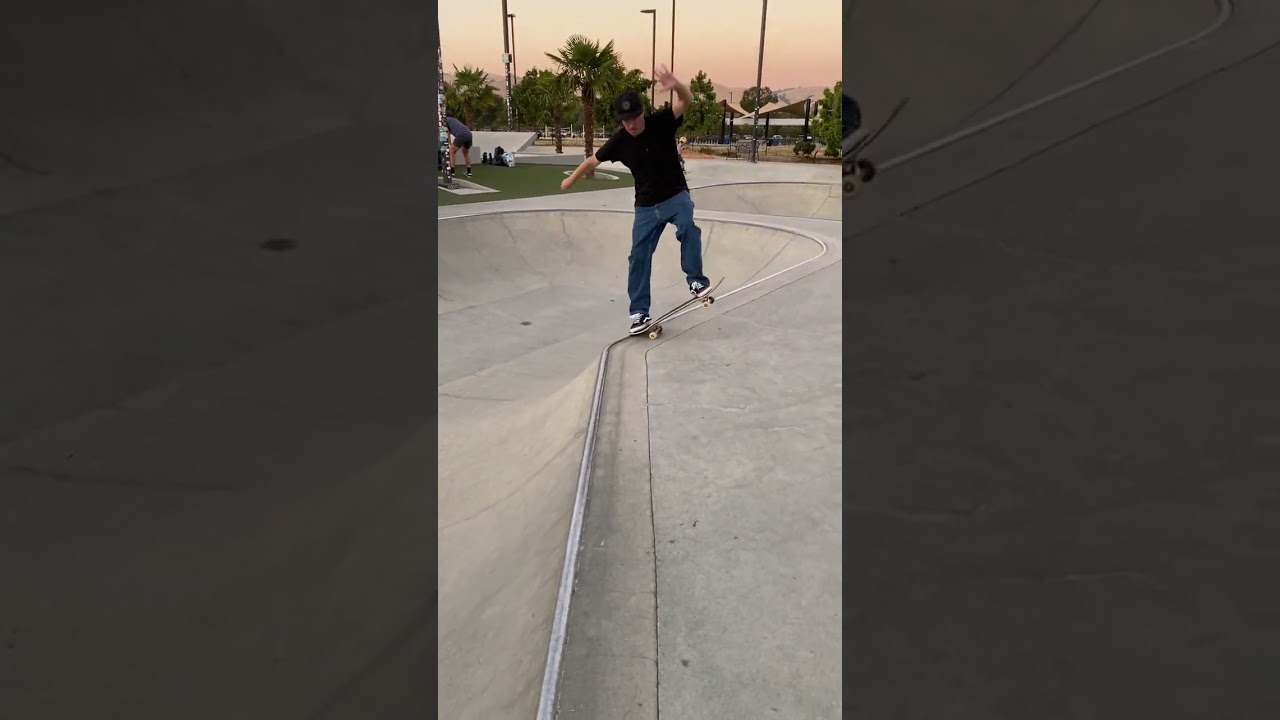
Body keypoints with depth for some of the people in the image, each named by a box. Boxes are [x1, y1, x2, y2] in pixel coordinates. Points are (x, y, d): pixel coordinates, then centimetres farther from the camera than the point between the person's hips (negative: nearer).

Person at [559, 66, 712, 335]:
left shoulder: (661, 122, -11)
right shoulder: (618, 141, -7)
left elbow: (687, 100, -24)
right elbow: (593, 160, 8)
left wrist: (676, 86, -47)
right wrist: (571, 179, 22)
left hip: (676, 196, -2)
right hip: (646, 206, 2)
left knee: (688, 229, -34)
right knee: (639, 257, 0)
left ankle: (696, 280, -24)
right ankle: (639, 312, 9)